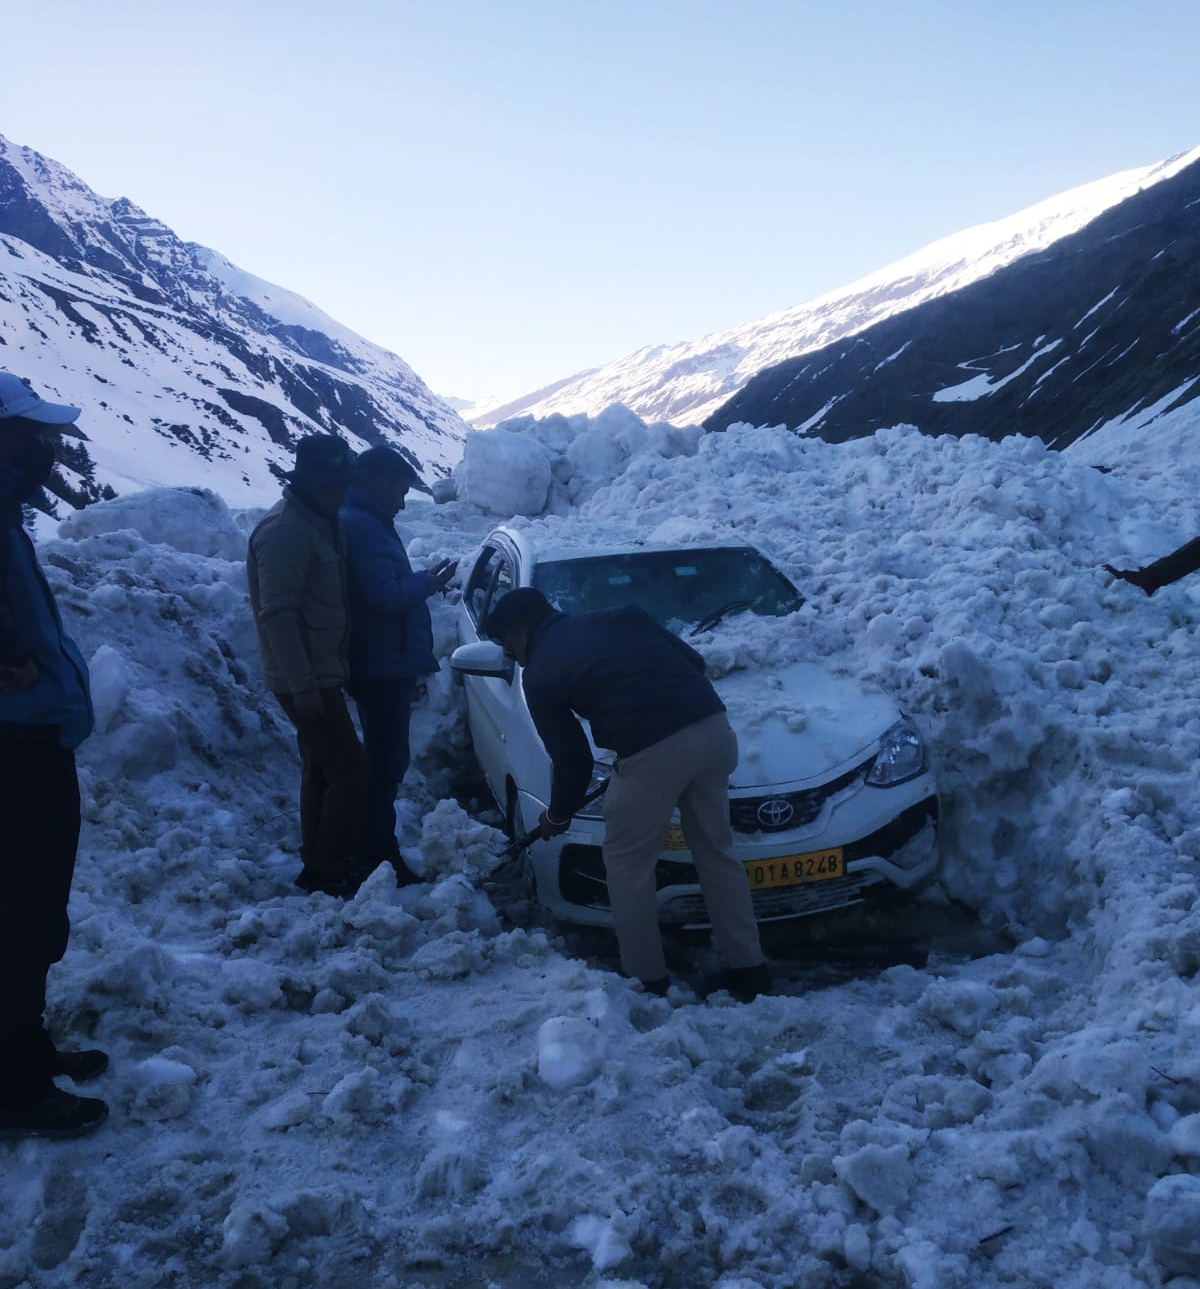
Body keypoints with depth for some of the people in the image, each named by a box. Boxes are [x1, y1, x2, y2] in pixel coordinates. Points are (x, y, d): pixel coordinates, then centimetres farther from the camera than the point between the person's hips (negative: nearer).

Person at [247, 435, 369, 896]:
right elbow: (277, 613, -23)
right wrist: (302, 684, -25)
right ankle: (331, 871, 4)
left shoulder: (319, 521, 12)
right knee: (350, 773, -7)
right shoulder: (284, 528, -19)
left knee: (321, 773, 16)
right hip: (305, 679, -10)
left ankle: (319, 865, 26)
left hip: (322, 673, 10)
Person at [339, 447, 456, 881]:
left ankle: (378, 853, 27)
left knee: (385, 762, 17)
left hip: (387, 666, 11)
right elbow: (386, 595, -23)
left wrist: (423, 583, 14)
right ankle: (380, 859, 3)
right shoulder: (362, 527, -17)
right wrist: (428, 582, -10)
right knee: (386, 764, -4)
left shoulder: (366, 524, 17)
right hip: (383, 667, -11)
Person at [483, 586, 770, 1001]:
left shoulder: (539, 676, 11)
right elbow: (693, 661, 18)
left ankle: (646, 979, 24)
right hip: (713, 725, 6)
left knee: (628, 865, 15)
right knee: (716, 851, 21)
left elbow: (571, 758, 16)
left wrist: (558, 815, 33)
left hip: (652, 749, -6)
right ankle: (748, 968, 28)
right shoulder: (620, 617, 23)